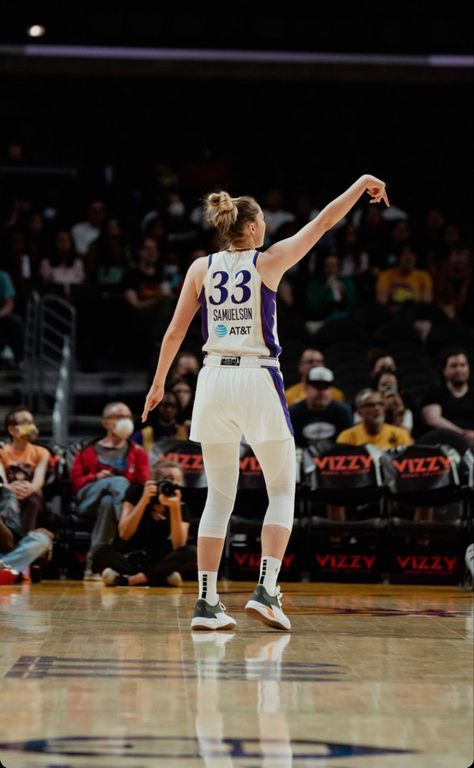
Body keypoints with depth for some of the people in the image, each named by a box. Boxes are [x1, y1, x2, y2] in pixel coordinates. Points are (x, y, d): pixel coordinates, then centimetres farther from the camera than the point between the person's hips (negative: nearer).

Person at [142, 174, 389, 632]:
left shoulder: (201, 268, 7)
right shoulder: (269, 261, -1)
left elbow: (175, 331, 7)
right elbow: (324, 221, 7)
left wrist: (159, 382, 17)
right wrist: (362, 183, 20)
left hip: (214, 380, 4)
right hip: (257, 379, -4)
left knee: (219, 496, 10)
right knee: (282, 491, 8)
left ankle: (206, 601, 4)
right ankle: (265, 590, -7)